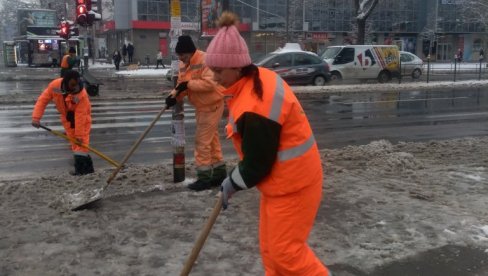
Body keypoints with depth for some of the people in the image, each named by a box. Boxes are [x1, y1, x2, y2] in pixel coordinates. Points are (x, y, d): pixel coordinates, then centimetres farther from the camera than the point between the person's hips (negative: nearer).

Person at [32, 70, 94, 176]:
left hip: (81, 116, -4)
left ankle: (81, 168, -8)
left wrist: (79, 134, -30)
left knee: (81, 141, -13)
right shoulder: (54, 85, -25)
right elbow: (43, 100, -16)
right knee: (74, 142, 5)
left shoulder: (82, 95, -35)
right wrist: (36, 117, -26)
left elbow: (80, 116, -33)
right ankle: (87, 167, 12)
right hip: (67, 117, 4)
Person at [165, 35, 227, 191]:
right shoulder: (183, 64, 6)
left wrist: (188, 84, -27)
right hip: (201, 106, 9)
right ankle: (219, 173, 26)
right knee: (211, 139, 15)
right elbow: (182, 85, 8)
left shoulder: (205, 60, -22)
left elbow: (210, 83, -32)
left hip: (212, 105, -9)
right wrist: (174, 96, -12)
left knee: (203, 141, -8)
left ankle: (204, 177, 1)